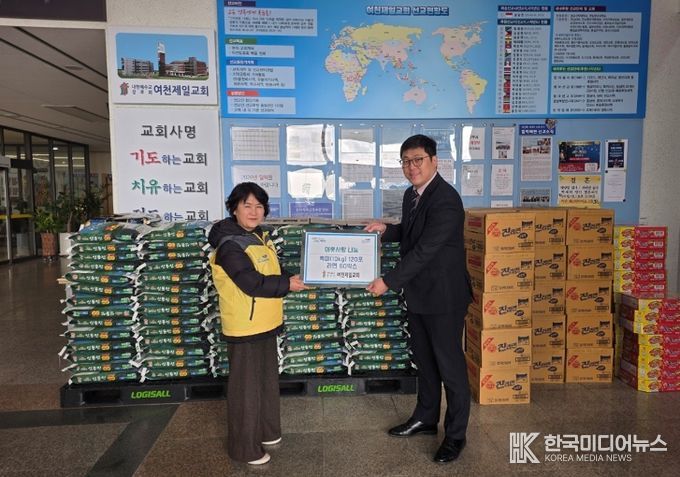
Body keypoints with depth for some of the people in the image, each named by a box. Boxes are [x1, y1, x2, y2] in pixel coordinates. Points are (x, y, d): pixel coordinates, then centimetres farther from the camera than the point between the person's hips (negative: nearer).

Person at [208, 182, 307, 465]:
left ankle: (265, 431, 39)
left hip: (265, 324, 9)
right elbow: (253, 283, -27)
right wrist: (288, 285, -19)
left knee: (267, 380, 21)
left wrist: (292, 277, -2)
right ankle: (244, 447, 21)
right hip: (244, 329, -9)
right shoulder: (230, 245, -20)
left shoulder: (259, 236, 9)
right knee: (246, 387, 4)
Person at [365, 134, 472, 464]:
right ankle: (425, 419, 39)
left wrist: (389, 282, -22)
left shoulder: (445, 200, -21)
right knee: (424, 361, 21)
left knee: (450, 365, 6)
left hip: (443, 296, -9)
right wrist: (386, 230, 1)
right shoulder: (411, 194, 7)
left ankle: (456, 434, 24)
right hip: (418, 294, 9)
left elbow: (424, 250, -25)